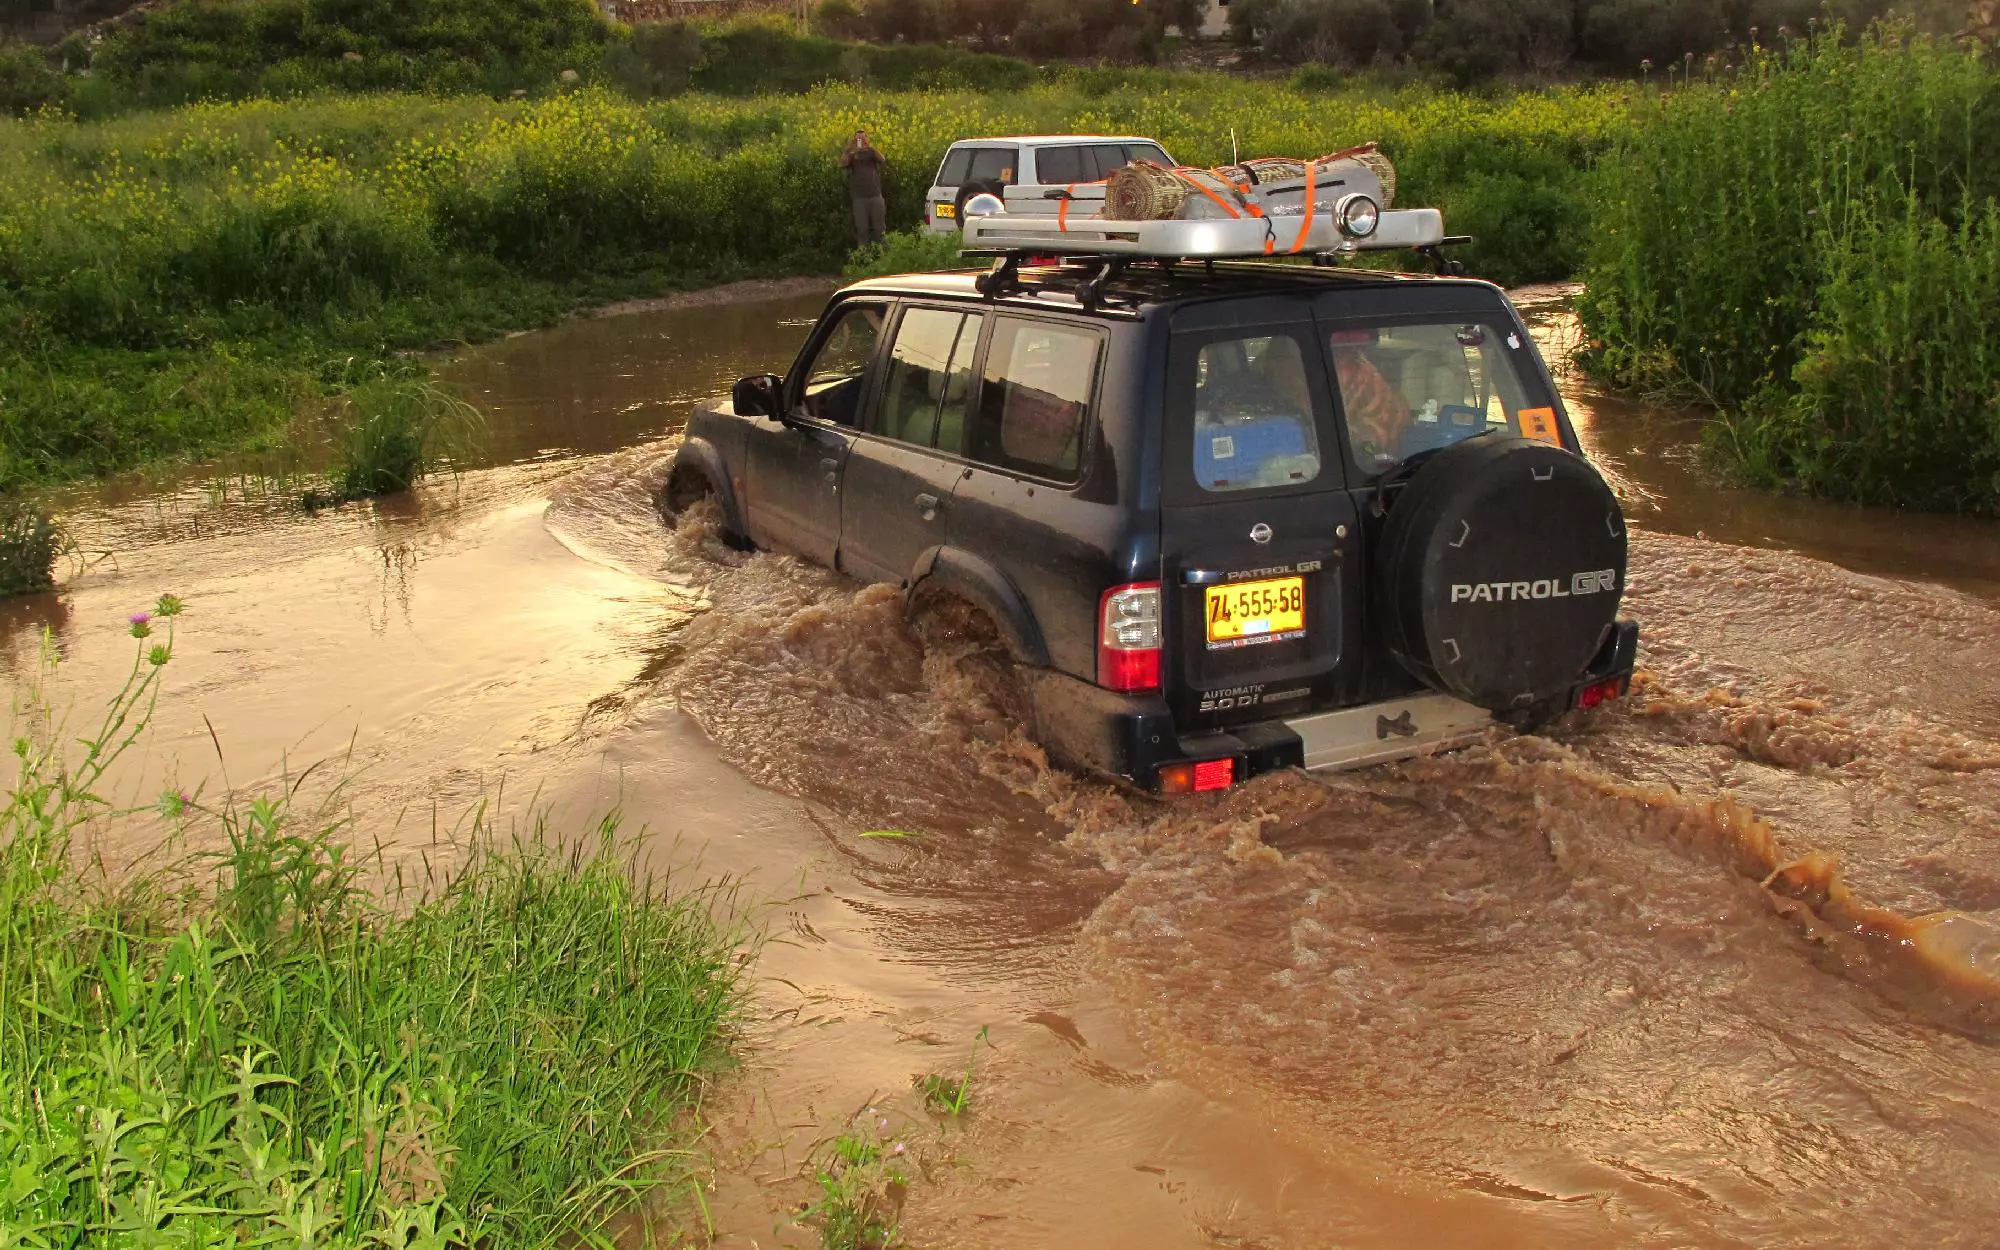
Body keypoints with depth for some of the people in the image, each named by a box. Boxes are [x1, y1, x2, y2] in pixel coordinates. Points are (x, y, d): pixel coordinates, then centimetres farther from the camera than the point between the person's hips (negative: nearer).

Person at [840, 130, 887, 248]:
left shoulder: (872, 153, 8)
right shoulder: (852, 155, 7)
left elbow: (882, 160, -12)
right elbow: (842, 164, -11)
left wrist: (870, 146, -23)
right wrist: (848, 148, -23)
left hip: (876, 195, 0)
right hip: (859, 198, 0)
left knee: (879, 227, 4)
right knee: (861, 228, 3)